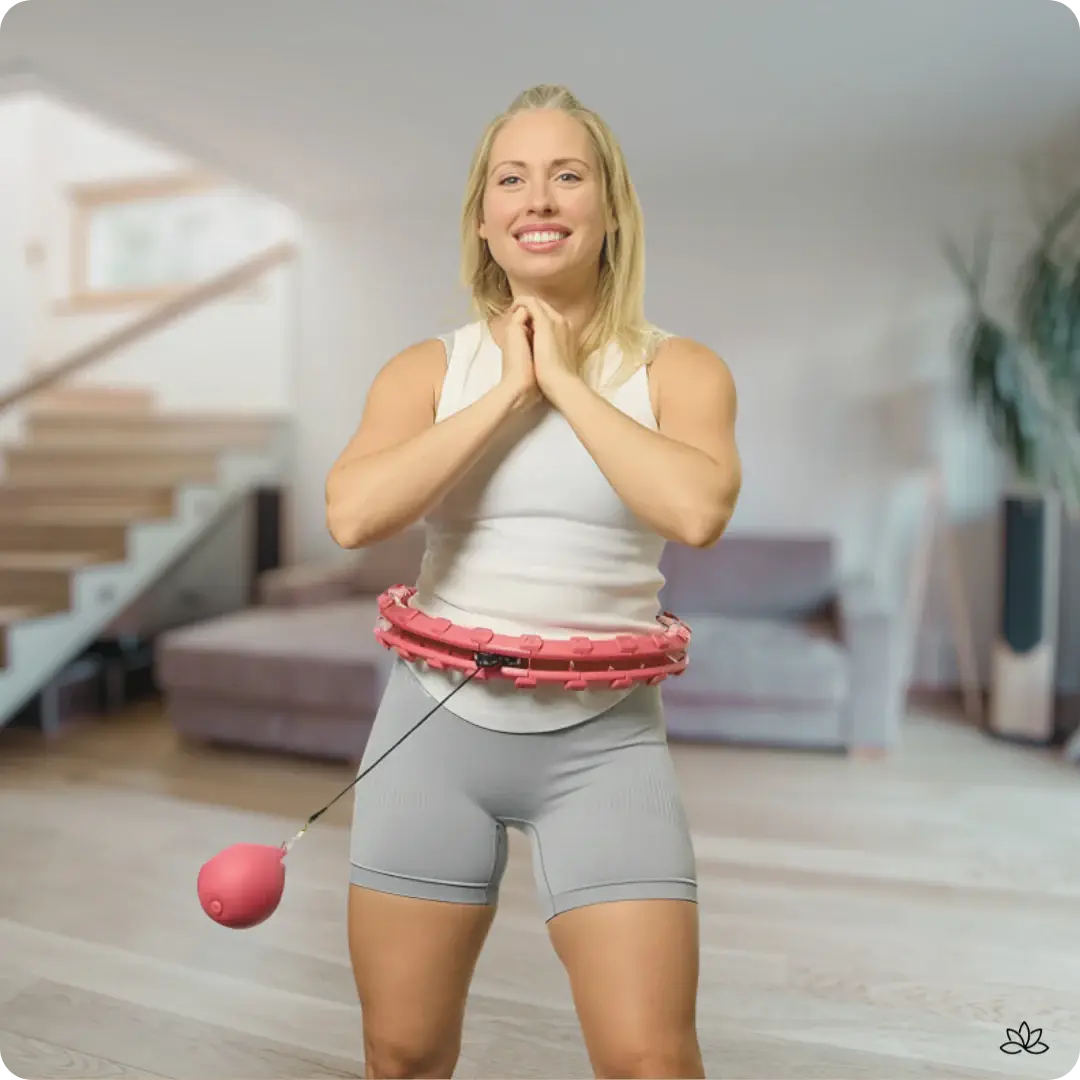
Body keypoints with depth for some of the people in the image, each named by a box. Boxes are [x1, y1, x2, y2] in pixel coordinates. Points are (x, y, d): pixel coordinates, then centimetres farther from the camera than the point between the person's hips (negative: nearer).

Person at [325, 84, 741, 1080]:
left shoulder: (679, 369, -1)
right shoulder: (428, 368, 1)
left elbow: (697, 510, -22)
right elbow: (353, 513, -16)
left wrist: (564, 380, -13)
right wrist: (506, 394, -14)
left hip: (604, 742, -1)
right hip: (438, 726, 2)